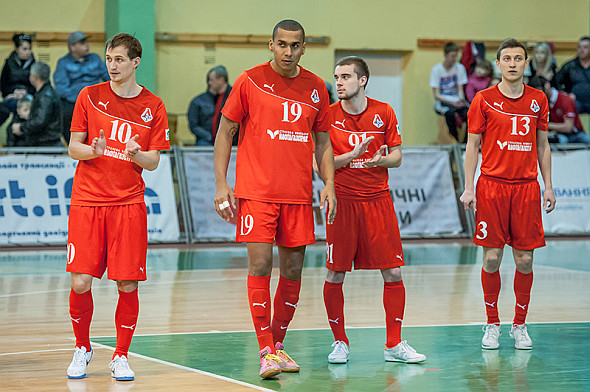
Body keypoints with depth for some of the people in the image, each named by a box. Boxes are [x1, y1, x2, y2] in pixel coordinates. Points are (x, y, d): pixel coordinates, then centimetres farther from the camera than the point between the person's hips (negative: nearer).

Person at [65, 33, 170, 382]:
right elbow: (73, 148, 5)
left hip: (129, 203, 0)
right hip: (87, 201, 0)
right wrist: (92, 150, -16)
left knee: (128, 284, -4)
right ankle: (82, 348, 17)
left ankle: (121, 357, 12)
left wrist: (137, 154, -18)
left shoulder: (153, 106, 4)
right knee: (81, 282, -6)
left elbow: (153, 162, 4)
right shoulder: (90, 97, 4)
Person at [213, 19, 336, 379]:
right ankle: (266, 353, -7)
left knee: (293, 271, 5)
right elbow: (225, 133, 3)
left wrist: (329, 184, 5)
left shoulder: (316, 87, 8)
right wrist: (221, 184, -5)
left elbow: (323, 141, 16)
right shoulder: (250, 81, -1)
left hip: (298, 195, 4)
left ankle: (279, 345, 19)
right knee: (260, 266, -10)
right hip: (256, 192, -4)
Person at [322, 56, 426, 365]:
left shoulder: (384, 112, 3)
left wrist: (380, 159, -15)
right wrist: (353, 155, -18)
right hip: (342, 201, -1)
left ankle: (394, 345, 6)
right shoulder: (329, 116, -1)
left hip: (378, 199, 1)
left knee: (393, 273, -2)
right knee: (335, 275, -1)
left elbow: (396, 156, 7)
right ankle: (340, 343, 13)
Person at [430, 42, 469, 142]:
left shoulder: (460, 68, 6)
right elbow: (436, 95, -8)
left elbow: (460, 90, 7)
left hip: (456, 101, 3)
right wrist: (452, 102, -22)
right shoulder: (436, 69, -5)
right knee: (450, 112, -39)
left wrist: (462, 100, -16)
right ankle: (455, 140, -27)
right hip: (442, 102, -3)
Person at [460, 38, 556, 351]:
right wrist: (468, 188, -4)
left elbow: (542, 145, 15)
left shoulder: (538, 100, 8)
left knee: (524, 260, 1)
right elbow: (472, 146, 3)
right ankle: (492, 324, 11)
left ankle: (520, 325, 13)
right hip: (492, 186, -2)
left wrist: (548, 185, 8)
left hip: (526, 187, 2)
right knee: (492, 258, -2)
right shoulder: (484, 100, 1)